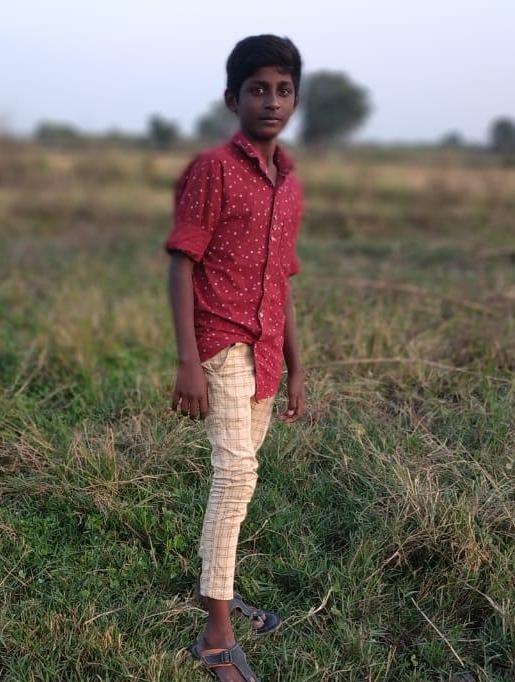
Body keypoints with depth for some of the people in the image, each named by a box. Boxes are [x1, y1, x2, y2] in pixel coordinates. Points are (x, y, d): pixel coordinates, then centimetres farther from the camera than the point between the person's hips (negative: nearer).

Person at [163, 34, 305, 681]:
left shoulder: (291, 185, 12)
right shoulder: (212, 167, -8)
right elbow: (180, 265, -12)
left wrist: (295, 371, 15)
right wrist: (188, 362, -19)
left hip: (264, 354, 7)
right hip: (221, 345, -7)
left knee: (237, 475, 15)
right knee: (237, 473, -14)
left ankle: (215, 585, 33)